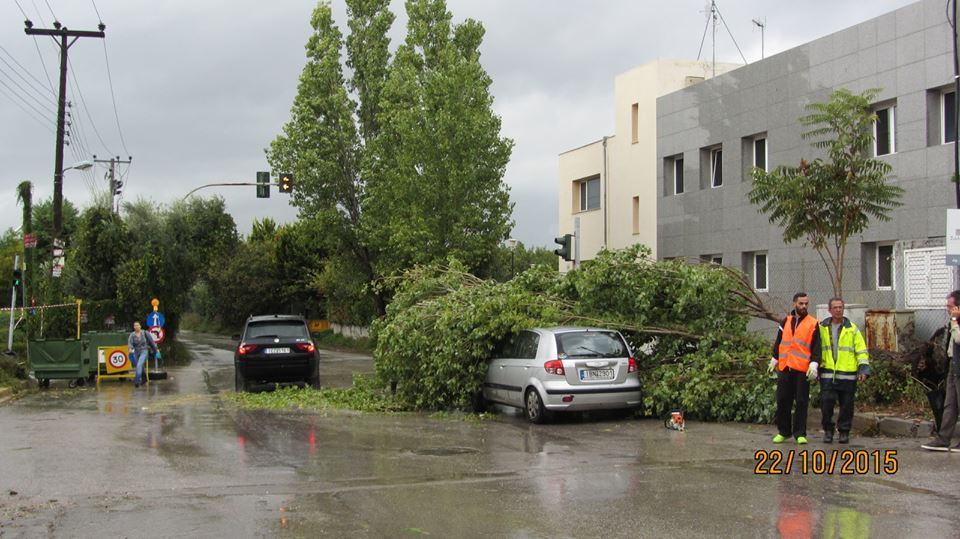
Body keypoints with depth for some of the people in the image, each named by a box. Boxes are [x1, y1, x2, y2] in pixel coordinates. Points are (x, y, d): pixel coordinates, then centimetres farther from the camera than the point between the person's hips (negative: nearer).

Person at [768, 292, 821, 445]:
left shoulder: (813, 324, 1)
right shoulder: (786, 321, 13)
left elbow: (816, 347, -4)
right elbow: (778, 342, 21)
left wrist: (814, 364, -14)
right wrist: (774, 359, 21)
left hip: (802, 369, -4)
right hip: (784, 368, 4)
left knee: (801, 402, 0)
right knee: (783, 401, 6)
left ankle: (800, 433, 6)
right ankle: (783, 432, 17)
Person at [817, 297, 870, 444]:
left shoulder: (852, 329, 5)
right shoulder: (822, 328, 8)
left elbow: (861, 351, 4)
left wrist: (864, 369, -6)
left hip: (847, 374, -1)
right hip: (827, 373, 1)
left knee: (846, 405, 4)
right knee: (826, 403, -4)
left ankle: (844, 432, 17)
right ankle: (828, 430, 11)